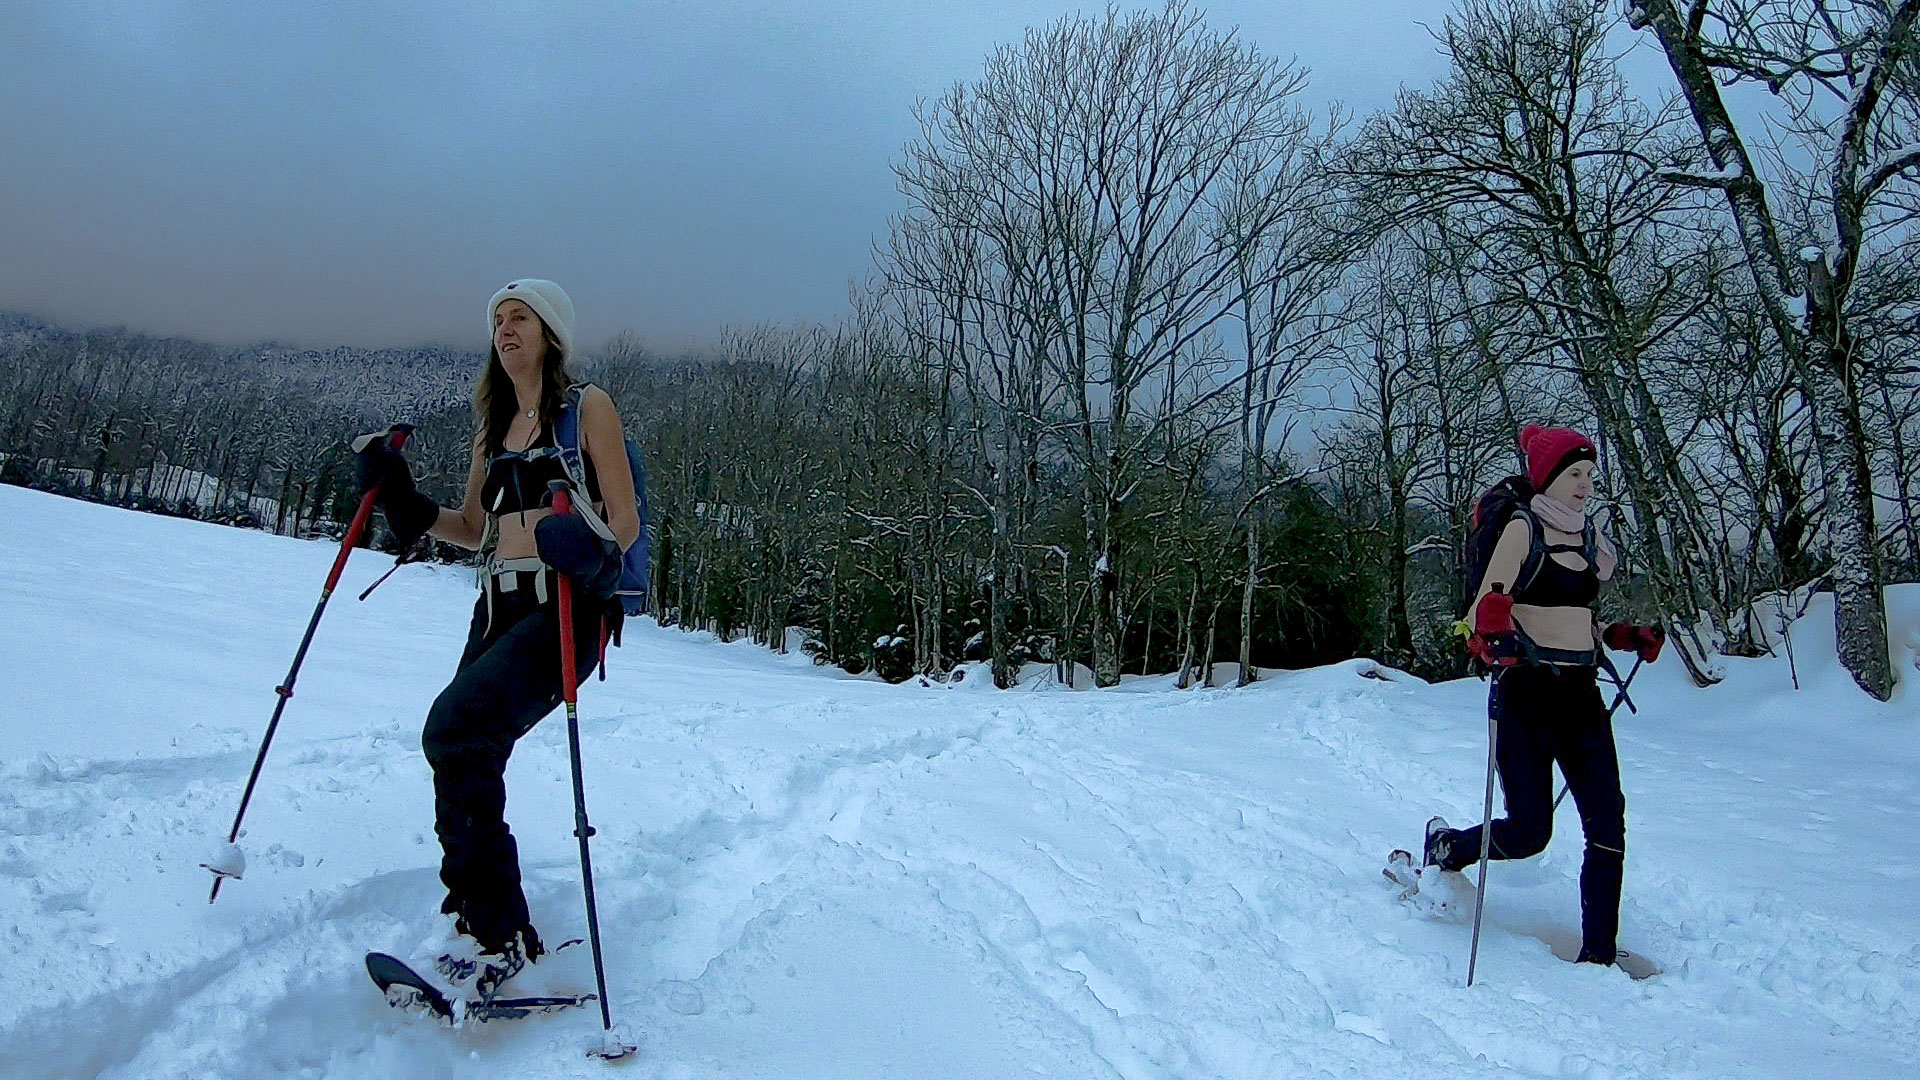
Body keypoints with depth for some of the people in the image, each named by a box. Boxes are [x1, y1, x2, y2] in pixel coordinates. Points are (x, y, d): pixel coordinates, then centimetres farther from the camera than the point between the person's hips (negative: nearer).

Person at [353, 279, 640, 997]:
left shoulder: (587, 406, 3)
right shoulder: (495, 423, 22)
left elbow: (625, 521, -6)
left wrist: (590, 549, -27)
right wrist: (406, 507, 9)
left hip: (565, 608, -7)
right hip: (497, 608, 7)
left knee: (456, 728, -25)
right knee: (467, 765, 1)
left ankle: (499, 936, -22)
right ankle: (497, 935, 16)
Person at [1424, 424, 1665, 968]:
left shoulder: (1589, 538, 14)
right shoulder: (1523, 529, -6)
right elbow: (1484, 609, -16)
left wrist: (1625, 636, 9)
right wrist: (1494, 636, -37)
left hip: (1582, 695, 6)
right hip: (1528, 693, -6)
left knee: (1607, 823, -3)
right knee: (1528, 833, -5)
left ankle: (1599, 952, 7)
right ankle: (1444, 847, 24)